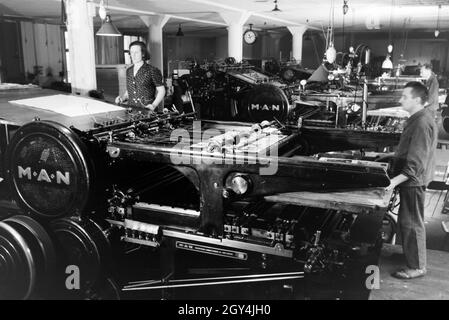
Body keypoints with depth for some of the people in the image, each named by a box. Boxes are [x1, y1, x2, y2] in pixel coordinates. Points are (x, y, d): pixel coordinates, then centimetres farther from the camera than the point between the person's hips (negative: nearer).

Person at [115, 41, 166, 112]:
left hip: (147, 110, -5)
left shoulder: (152, 71, -3)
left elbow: (161, 91, -1)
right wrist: (122, 98, 6)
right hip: (131, 110, 5)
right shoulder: (129, 71, 14)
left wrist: (154, 105, -14)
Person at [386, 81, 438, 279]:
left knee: (411, 223, 0)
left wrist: (396, 180, -28)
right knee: (406, 220, 20)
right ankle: (410, 254, 36)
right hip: (410, 180, 10)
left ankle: (417, 267, 12)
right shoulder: (419, 117, 10)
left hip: (413, 181, -10)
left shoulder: (422, 123, -23)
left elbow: (416, 162, -26)